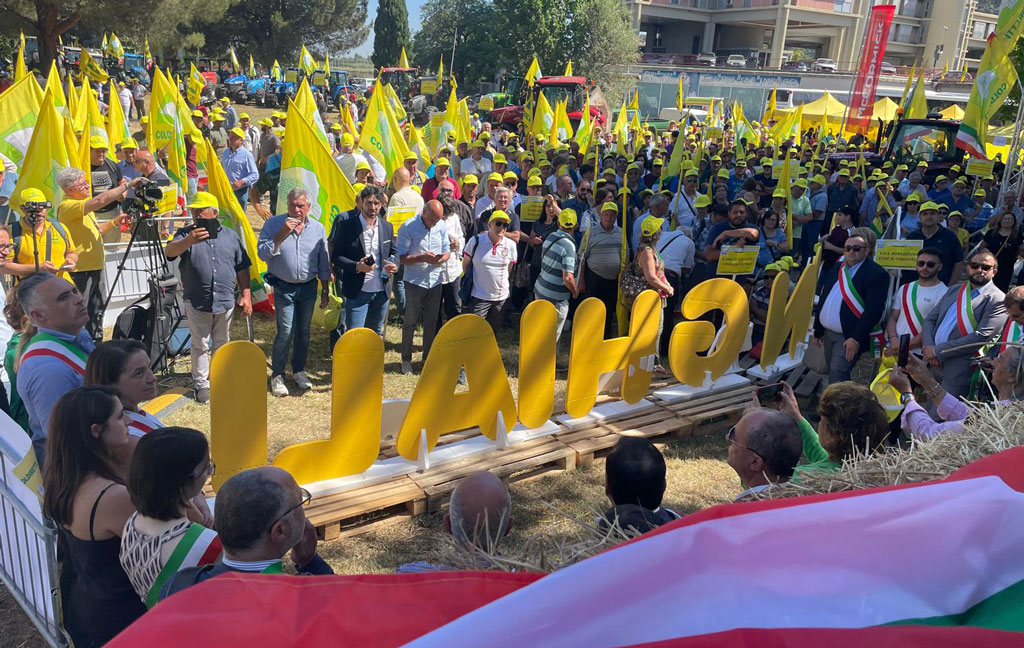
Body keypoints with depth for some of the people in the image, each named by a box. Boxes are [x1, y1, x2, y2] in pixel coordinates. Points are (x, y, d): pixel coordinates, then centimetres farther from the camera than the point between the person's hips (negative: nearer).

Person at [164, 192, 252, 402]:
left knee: (221, 345, 13)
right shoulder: (186, 234, 2)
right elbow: (169, 251, -18)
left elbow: (242, 268, 11)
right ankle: (202, 385, 12)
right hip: (197, 302, -2)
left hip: (225, 301, 2)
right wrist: (188, 241, -37)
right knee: (200, 345, 3)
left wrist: (246, 295, 5)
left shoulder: (230, 235, 9)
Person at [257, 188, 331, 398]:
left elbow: (323, 264, 9)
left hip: (308, 287, 3)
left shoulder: (317, 228, 2)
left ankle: (299, 370, 28)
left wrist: (325, 291, 9)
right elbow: (263, 253, -13)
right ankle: (277, 375, 6)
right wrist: (282, 234, -22)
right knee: (286, 331, -9)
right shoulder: (273, 224, -5)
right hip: (283, 287, -3)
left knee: (303, 331, 11)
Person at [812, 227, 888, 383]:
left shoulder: (876, 273, -11)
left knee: (837, 374, -16)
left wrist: (856, 339, -22)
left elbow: (874, 310, -18)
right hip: (828, 333, 7)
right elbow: (822, 300, 15)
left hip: (849, 337, -7)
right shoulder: (837, 268, 12)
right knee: (832, 369, 15)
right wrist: (817, 331, 14)